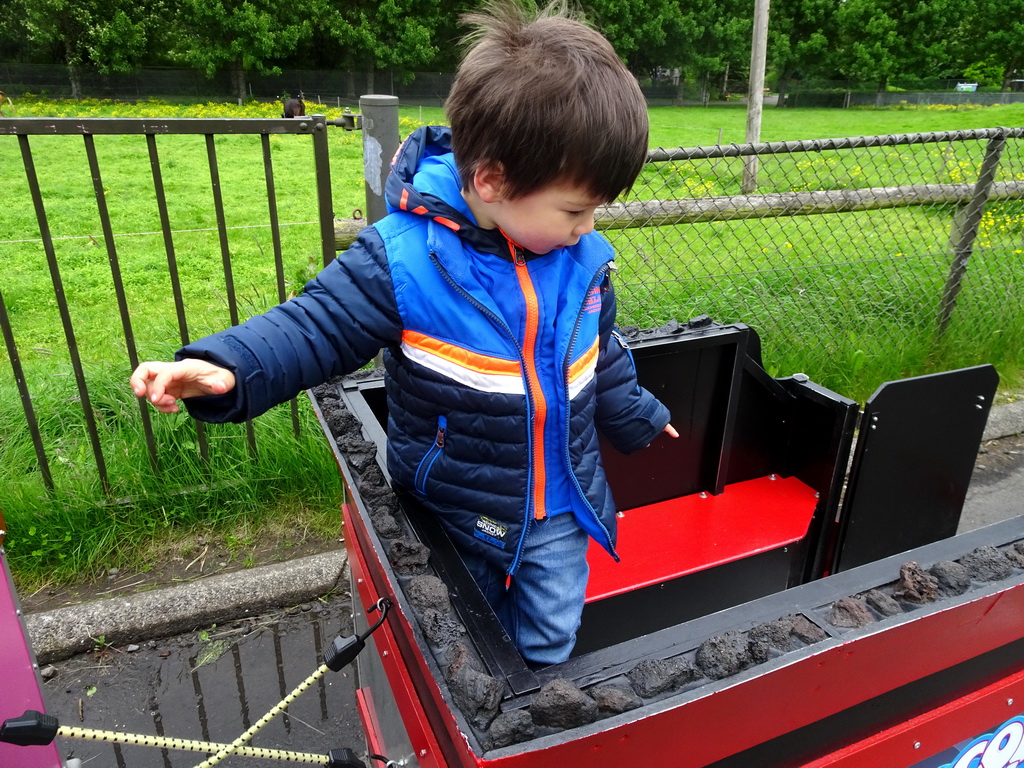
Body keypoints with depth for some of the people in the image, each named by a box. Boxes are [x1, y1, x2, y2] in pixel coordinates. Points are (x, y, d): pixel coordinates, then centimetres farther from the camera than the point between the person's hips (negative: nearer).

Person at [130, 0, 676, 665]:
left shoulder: (581, 258, -8)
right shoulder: (404, 257, -25)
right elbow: (318, 325, -19)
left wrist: (634, 417, 25)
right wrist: (227, 367, -37)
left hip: (558, 511, 3)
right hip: (455, 512, -2)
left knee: (548, 650, 18)